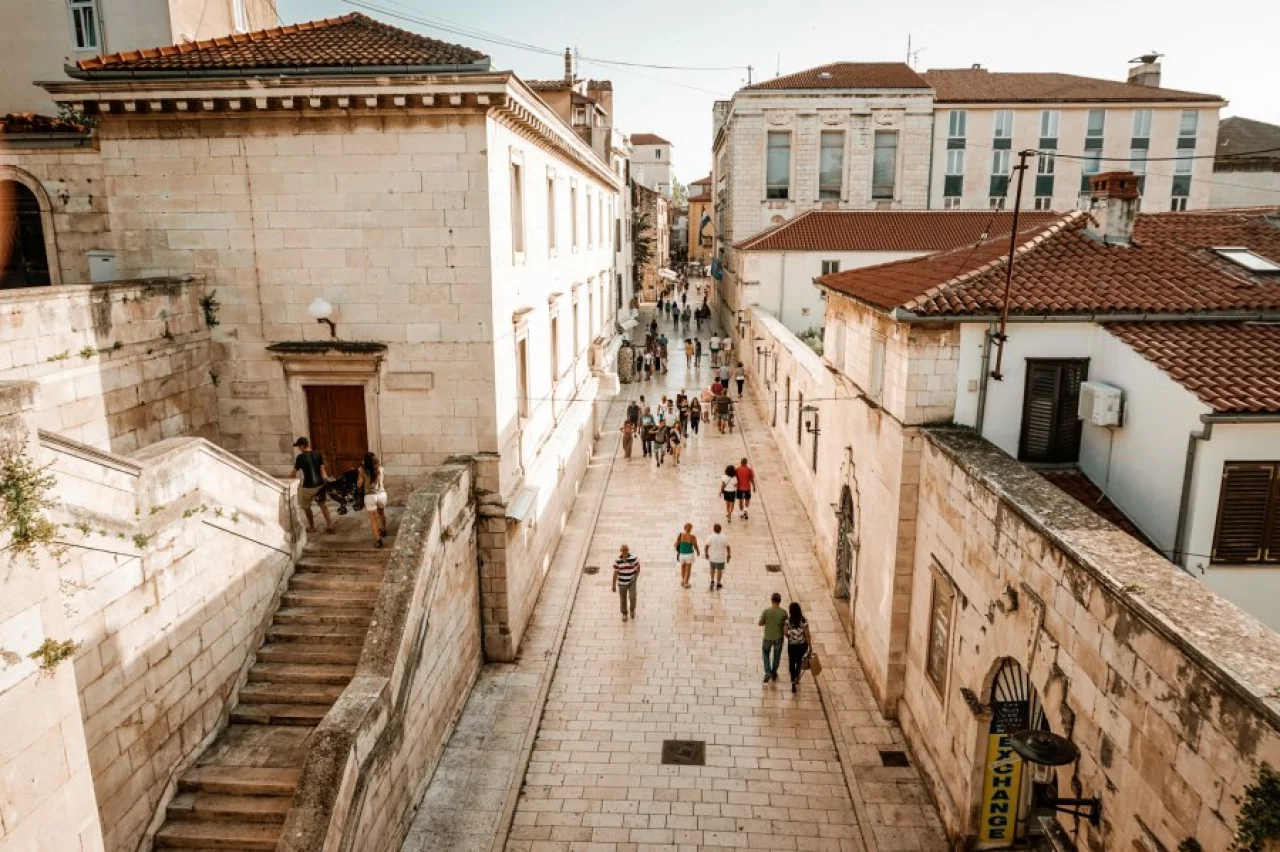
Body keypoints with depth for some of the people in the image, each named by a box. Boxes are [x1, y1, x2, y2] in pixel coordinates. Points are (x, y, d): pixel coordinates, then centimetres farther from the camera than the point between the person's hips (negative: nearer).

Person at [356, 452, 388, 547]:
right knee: (381, 513, 29)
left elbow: (359, 484, 0)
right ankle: (383, 530, 50)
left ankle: (378, 540, -7)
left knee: (373, 519, 1)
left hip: (370, 496, -4)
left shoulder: (363, 470, -10)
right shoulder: (380, 468, -1)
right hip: (382, 494, 4)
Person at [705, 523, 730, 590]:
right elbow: (728, 547, -8)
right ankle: (718, 584, 20)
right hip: (721, 557, -1)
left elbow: (706, 546, -8)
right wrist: (729, 555, 5)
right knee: (719, 570, 12)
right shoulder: (724, 537, -12)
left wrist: (706, 554, 7)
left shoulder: (711, 537, -12)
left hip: (712, 557, 1)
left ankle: (712, 581, 15)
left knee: (712, 569, 22)